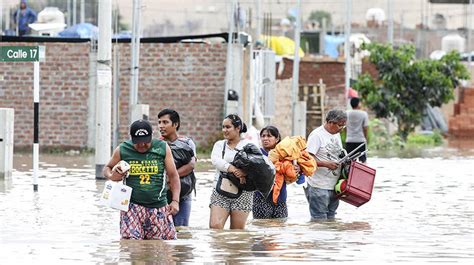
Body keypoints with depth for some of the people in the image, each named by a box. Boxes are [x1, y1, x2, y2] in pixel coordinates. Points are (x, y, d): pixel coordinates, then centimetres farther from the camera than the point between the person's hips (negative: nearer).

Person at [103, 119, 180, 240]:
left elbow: (173, 176, 6)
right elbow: (107, 168, 17)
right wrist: (111, 176, -7)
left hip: (158, 207, 1)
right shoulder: (122, 150, 2)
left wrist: (175, 201, -4)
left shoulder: (162, 148, 2)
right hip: (132, 206, -1)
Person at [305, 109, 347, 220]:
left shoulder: (336, 135, 14)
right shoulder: (317, 135, -12)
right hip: (319, 187, -8)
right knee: (320, 220, -7)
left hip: (334, 186, 8)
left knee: (331, 218, 12)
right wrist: (326, 164, -26)